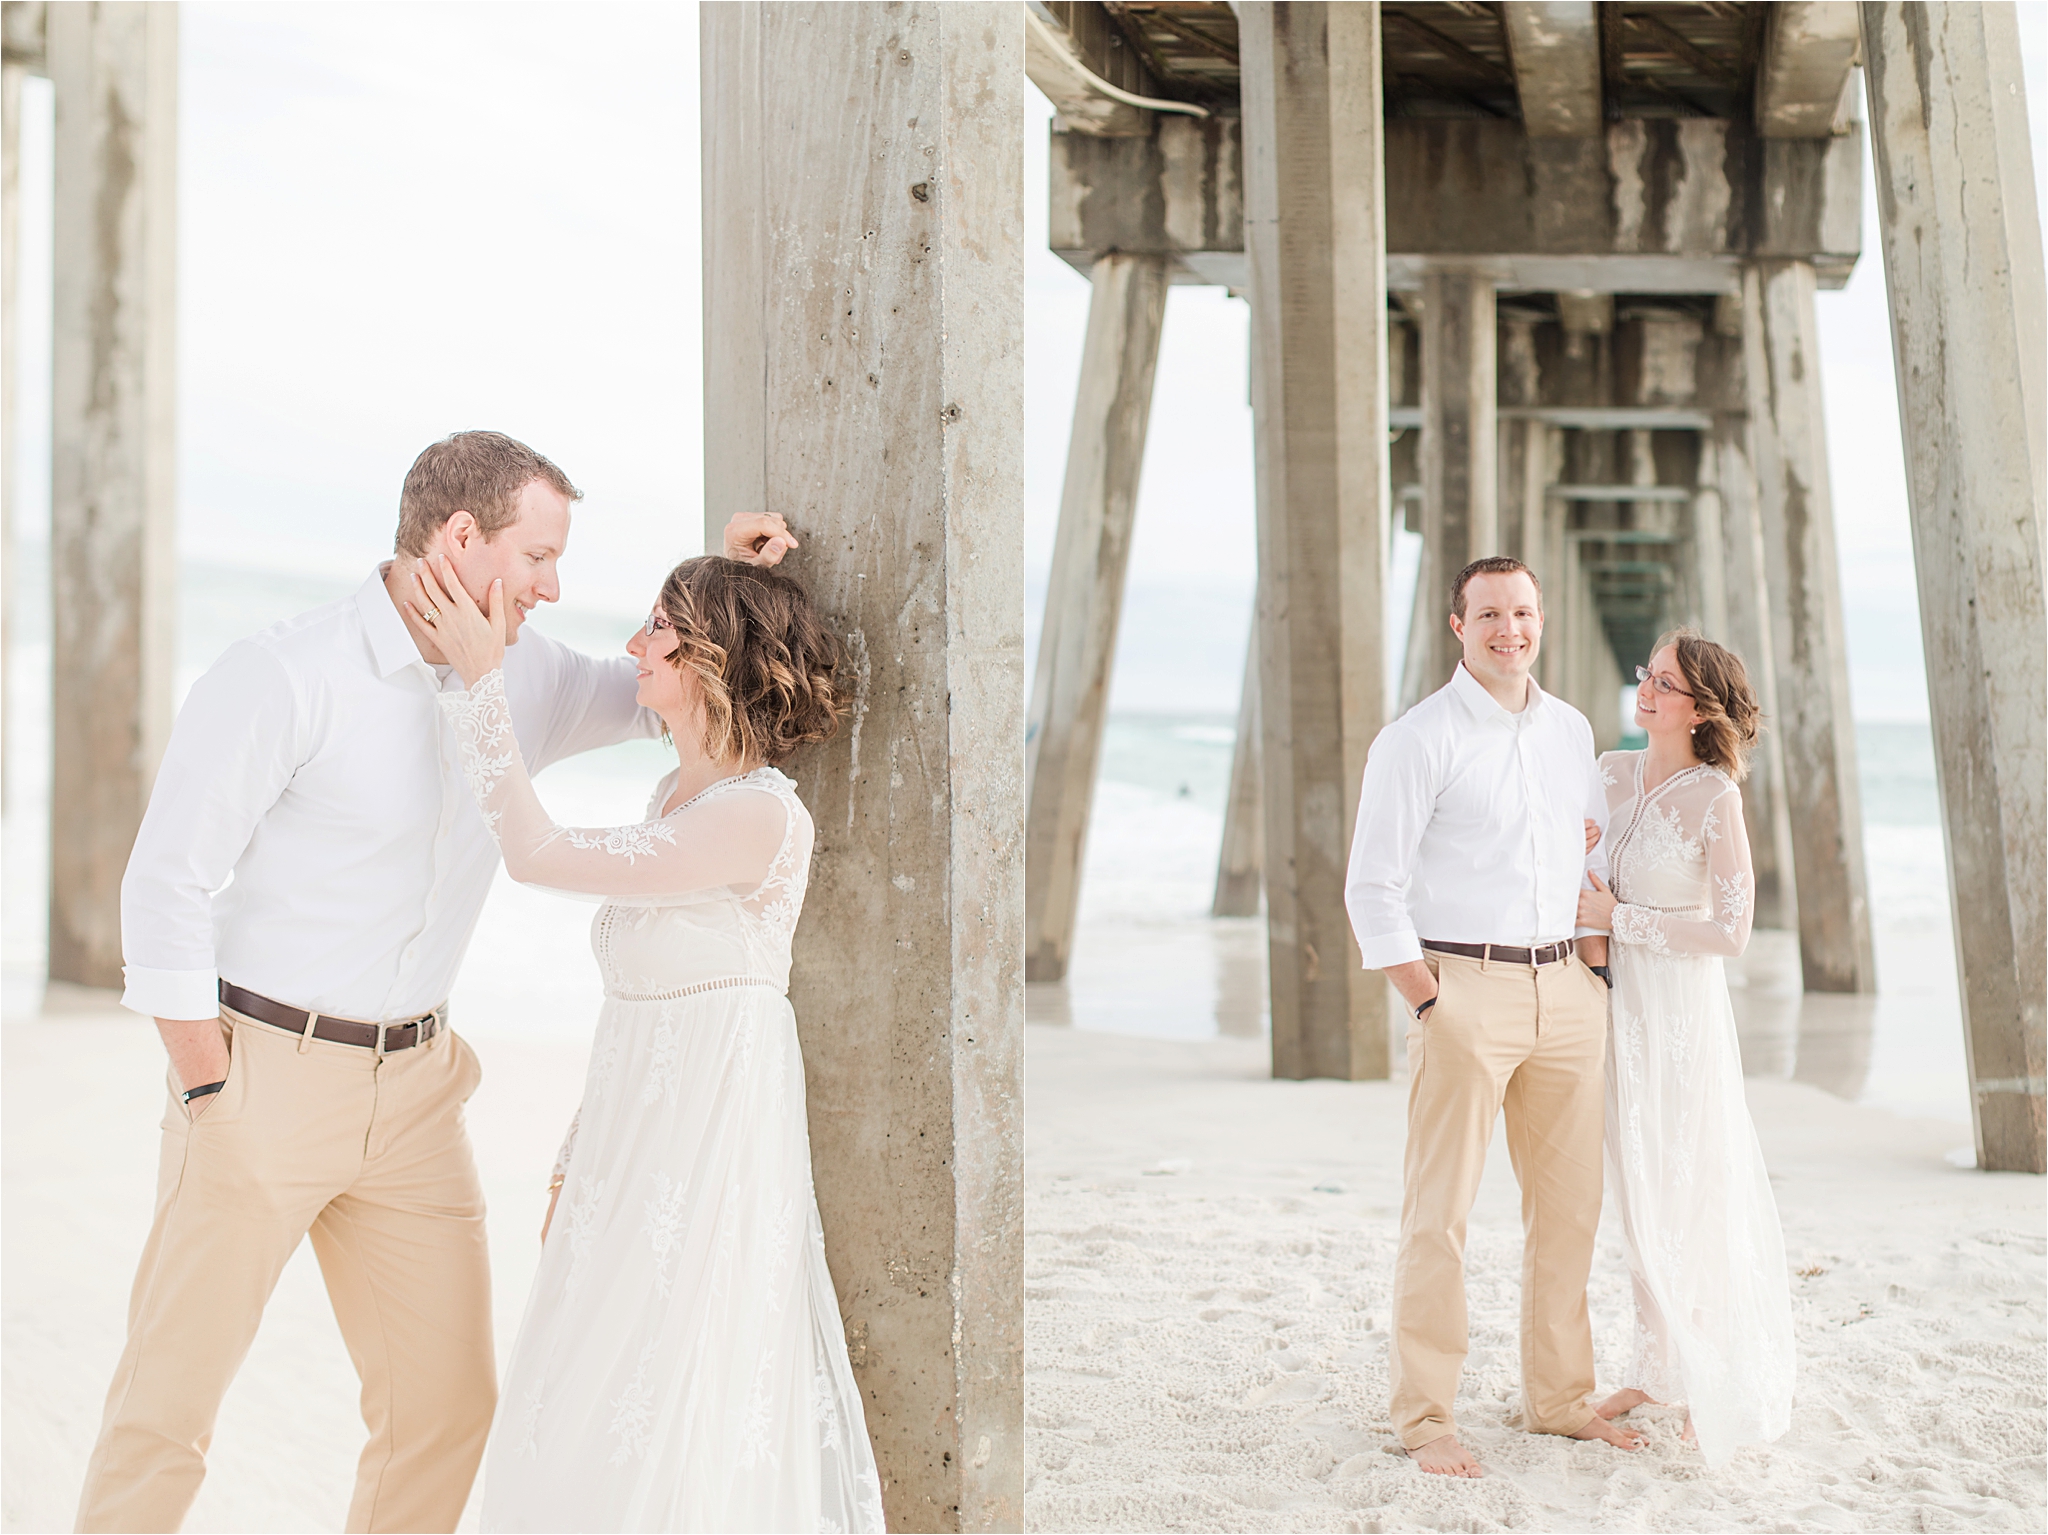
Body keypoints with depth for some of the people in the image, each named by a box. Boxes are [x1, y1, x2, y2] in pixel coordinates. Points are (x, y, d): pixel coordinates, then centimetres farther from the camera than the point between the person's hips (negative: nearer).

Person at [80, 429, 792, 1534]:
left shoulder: (522, 678, 5)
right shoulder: (284, 677, -14)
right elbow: (166, 885, -13)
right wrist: (211, 1096, -14)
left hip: (413, 1087, 6)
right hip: (262, 1067, -6)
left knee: (448, 1397, 8)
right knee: (170, 1394, 1)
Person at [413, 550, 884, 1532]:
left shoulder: (762, 816, -19)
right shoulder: (677, 795, 10)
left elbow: (540, 855, -19)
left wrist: (482, 679, -14)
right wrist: (579, 1161, 17)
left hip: (709, 1140, -9)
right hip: (636, 1137, 9)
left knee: (664, 1422, 0)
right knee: (598, 1423, 15)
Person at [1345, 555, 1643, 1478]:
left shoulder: (1570, 729, 12)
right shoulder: (1418, 740, -7)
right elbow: (1373, 891, -9)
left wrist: (1597, 941, 9)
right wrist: (1430, 1007, -12)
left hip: (1568, 989, 6)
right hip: (1465, 990, -6)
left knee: (1568, 1207, 12)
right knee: (1438, 1213, -3)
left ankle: (1557, 1398, 25)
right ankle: (1424, 1417, 7)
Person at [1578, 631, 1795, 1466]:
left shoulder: (1714, 795, -14)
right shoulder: (1613, 772, 4)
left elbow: (1731, 929, -15)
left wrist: (1619, 918, -14)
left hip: (1683, 1004, -6)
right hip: (1620, 999, 6)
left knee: (1691, 1193, 2)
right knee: (1641, 1191, 13)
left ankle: (1725, 1391, 17)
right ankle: (1659, 1367, 26)